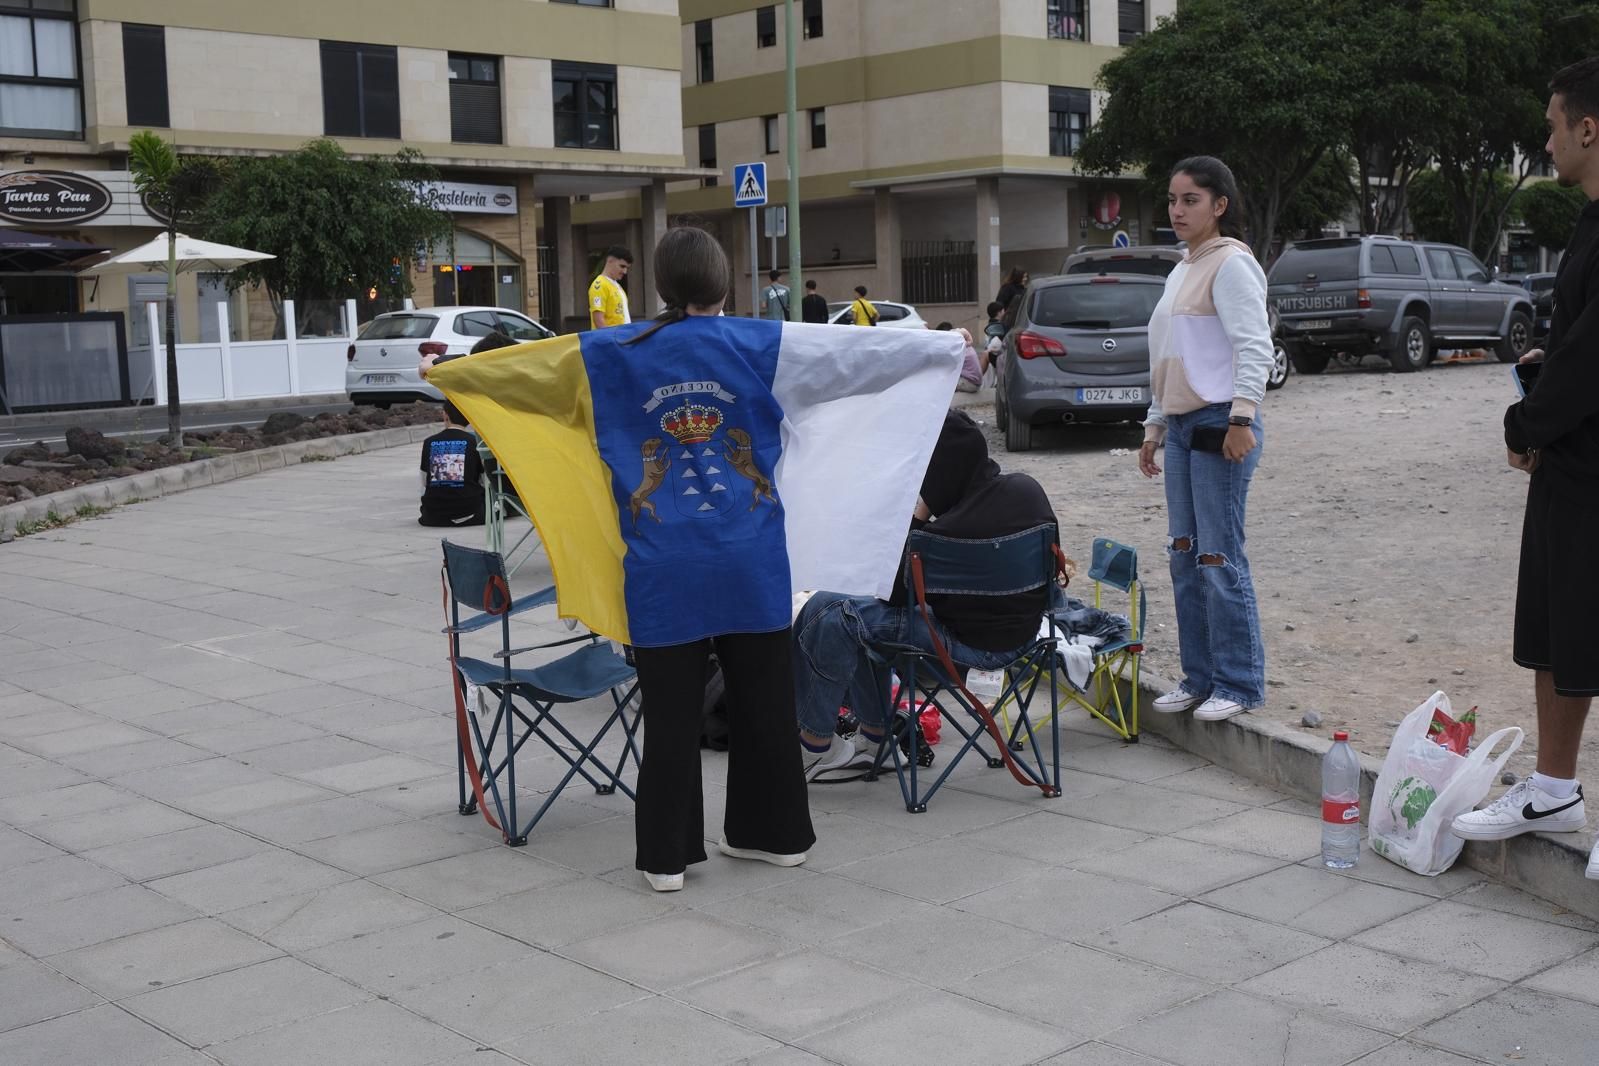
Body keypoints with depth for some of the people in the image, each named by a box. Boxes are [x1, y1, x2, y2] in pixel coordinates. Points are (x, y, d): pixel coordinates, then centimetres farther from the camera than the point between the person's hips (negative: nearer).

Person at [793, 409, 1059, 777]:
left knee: (828, 615, -13)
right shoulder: (1027, 488, -4)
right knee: (860, 614, 21)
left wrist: (917, 516, -16)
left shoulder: (950, 530, -27)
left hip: (975, 644, -10)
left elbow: (892, 591, -14)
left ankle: (815, 744, -1)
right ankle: (875, 737, 27)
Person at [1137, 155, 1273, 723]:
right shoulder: (1182, 271, 20)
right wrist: (1154, 426, 23)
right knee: (1185, 556, 11)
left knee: (1219, 558, -7)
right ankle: (1200, 676, 19)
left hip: (1221, 425, -9)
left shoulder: (1231, 263, -7)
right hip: (1181, 426, 9)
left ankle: (1240, 683, 2)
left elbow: (1254, 346, -17)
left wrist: (1242, 417, -25)